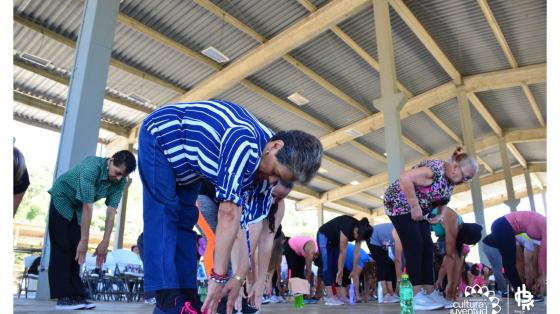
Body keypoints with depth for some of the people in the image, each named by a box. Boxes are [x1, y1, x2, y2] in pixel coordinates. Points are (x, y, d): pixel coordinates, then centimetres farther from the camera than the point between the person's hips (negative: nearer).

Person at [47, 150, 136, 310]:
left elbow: (111, 211, -20)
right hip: (62, 199, -5)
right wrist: (84, 240, -34)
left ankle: (76, 295, 4)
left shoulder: (120, 182, -19)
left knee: (75, 250, 2)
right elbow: (88, 207, -37)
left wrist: (105, 242, -22)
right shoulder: (92, 166, -37)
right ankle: (63, 297, -7)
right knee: (62, 249, -9)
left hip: (78, 207, 5)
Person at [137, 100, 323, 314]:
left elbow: (251, 224, -9)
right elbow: (229, 214, -41)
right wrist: (219, 277, -37)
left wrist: (239, 277, -11)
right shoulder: (244, 140, -40)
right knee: (164, 214, -16)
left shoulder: (265, 171, -13)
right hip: (160, 135, -7)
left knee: (184, 221, 2)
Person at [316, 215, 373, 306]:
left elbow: (356, 253, -11)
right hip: (324, 236, -7)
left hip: (335, 240, 7)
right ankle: (330, 297, -16)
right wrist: (340, 271, -23)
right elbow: (342, 252, -30)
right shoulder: (347, 229, -37)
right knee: (328, 267, -13)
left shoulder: (360, 231, -16)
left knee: (336, 266, 1)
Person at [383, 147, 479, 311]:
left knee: (427, 247, 1)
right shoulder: (435, 169, -28)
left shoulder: (451, 180, 1)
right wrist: (414, 206, -31)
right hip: (400, 203, -9)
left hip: (419, 210, 9)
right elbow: (405, 178, -37)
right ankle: (416, 296, -15)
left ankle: (429, 293, 3)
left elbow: (441, 199, 17)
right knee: (414, 245, -16)